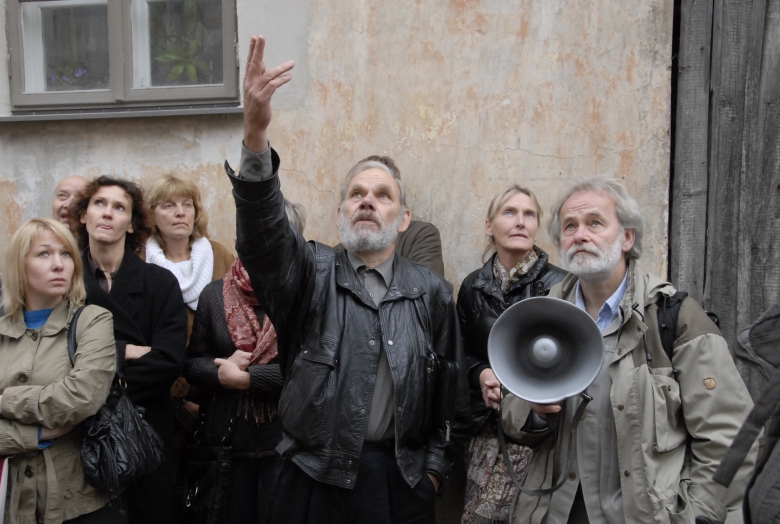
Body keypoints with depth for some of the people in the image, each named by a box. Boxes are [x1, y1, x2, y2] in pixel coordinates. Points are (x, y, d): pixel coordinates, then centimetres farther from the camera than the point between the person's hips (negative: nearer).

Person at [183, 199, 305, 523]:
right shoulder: (215, 294, 4)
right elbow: (192, 363, 6)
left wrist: (245, 377, -17)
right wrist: (223, 369, -16)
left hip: (286, 440, -3)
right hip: (224, 438, 3)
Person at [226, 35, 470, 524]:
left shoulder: (432, 292, 2)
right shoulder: (310, 273, -2)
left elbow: (451, 388, 6)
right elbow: (263, 232, -22)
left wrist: (434, 466, 3)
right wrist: (256, 137, -36)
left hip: (401, 479, 1)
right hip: (314, 477, 0)